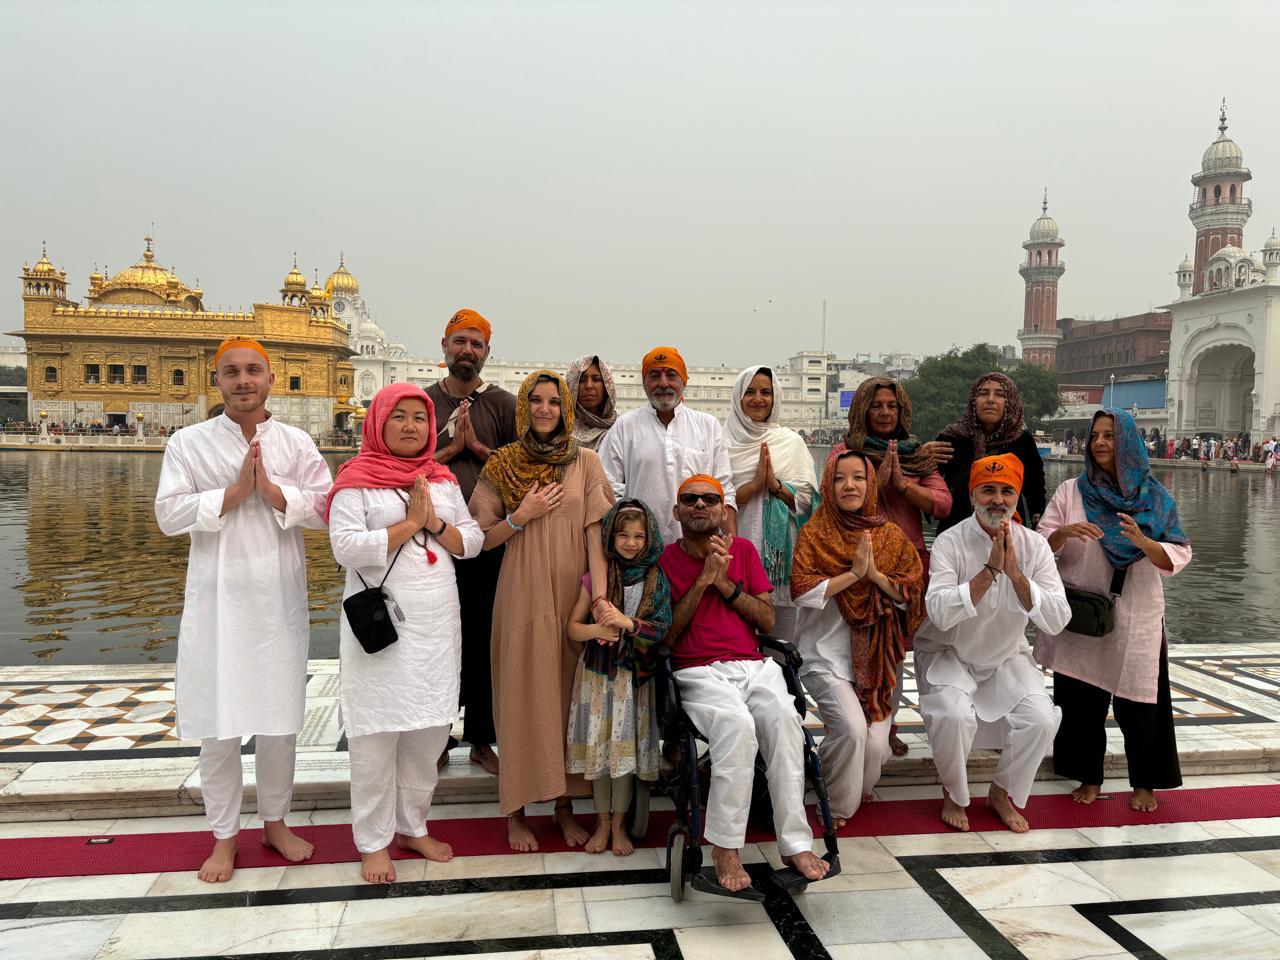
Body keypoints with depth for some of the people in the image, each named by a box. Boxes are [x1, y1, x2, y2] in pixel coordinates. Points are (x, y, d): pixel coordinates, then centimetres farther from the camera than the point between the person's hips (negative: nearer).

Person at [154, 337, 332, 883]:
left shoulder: (297, 444, 4)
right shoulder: (189, 443, 2)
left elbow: (325, 508, -3)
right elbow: (169, 515, -7)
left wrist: (273, 491, -15)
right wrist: (234, 493, -15)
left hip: (280, 598, 1)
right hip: (218, 598, -1)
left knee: (280, 717, 10)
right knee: (218, 723, 4)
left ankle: (275, 822, 28)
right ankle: (224, 836, 22)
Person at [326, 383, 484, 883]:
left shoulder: (443, 480, 12)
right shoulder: (356, 479, -4)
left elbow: (473, 540, 9)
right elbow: (346, 546, -16)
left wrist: (435, 525, -8)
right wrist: (409, 523, -13)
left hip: (437, 621, 5)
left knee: (430, 728, 10)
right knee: (377, 732, 1)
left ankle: (412, 826, 27)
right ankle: (373, 841, 16)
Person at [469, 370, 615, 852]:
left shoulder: (585, 462, 4)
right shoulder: (502, 465, 4)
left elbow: (595, 530, -4)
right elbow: (481, 537, 5)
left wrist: (600, 596, -14)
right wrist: (521, 516, -12)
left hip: (572, 596, 1)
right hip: (522, 596, -1)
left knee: (569, 695, 7)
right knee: (522, 695, 2)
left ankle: (564, 804, 22)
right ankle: (516, 811, 16)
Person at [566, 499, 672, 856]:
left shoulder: (656, 580, -2)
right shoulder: (595, 577, 0)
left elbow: (660, 631, -7)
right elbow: (573, 627, 0)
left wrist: (629, 623, -23)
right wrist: (597, 630, -19)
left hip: (634, 676, -1)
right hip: (596, 673, 1)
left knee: (627, 746, 3)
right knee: (598, 745, 6)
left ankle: (619, 825, 20)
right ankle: (603, 822, 22)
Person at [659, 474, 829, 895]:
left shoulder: (743, 550, 15)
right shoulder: (664, 560, 7)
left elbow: (768, 620, 9)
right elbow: (667, 636, -2)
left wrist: (724, 581, -4)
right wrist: (703, 579, -8)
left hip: (754, 666, 3)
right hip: (699, 672, -3)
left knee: (784, 717, -29)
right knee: (736, 723, -34)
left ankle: (795, 842, -23)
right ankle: (725, 847, -23)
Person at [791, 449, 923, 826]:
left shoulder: (890, 535, 7)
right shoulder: (814, 533, -2)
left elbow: (911, 592, 0)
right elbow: (802, 592, -14)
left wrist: (875, 574, -15)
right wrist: (853, 573, -18)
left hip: (874, 658, 3)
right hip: (826, 655, -3)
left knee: (876, 742, -7)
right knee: (851, 728, -21)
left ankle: (859, 790, 29)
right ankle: (837, 807, 7)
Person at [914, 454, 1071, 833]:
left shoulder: (1034, 545, -8)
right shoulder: (951, 542, -17)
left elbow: (1057, 620, -18)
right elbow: (940, 613, -30)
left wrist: (1015, 573, -29)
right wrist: (990, 570, -32)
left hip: (1006, 657, 3)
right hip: (948, 654, -3)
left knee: (1042, 719, -18)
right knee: (954, 714, -29)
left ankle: (1002, 794, 11)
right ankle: (954, 796, 3)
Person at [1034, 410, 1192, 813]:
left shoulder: (1155, 497, 4)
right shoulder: (1071, 492, 3)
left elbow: (1178, 556, -2)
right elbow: (1040, 546, -1)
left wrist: (1142, 541, -21)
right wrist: (1064, 532, -21)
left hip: (1136, 618, 0)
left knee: (1137, 701, 2)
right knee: (1083, 699, 4)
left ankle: (1145, 783, 21)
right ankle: (1089, 777, 20)